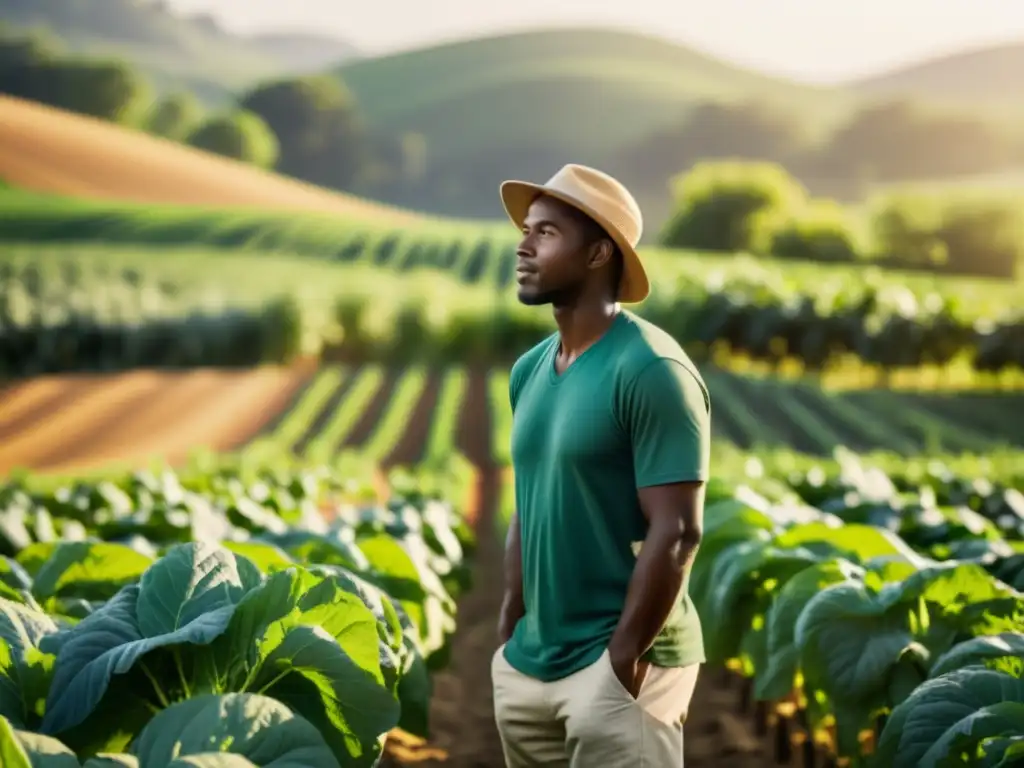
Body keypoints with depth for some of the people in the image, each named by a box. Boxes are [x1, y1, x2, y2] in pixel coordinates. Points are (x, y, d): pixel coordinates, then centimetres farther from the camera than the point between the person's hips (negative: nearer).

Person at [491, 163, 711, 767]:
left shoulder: (651, 370, -15)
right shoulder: (530, 370, 9)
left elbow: (677, 531, -18)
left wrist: (624, 655, -18)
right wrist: (509, 635, 12)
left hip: (618, 666, -7)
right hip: (529, 664, 8)